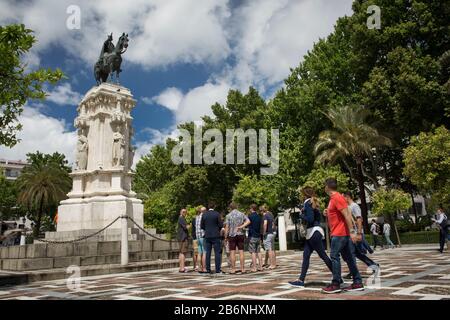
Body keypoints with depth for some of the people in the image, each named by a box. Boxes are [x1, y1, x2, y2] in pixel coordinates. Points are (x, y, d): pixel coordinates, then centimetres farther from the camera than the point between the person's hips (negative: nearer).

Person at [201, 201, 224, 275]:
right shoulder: (217, 214, -7)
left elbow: (201, 226, 6)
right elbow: (221, 225, -7)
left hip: (207, 236, 4)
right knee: (217, 253, 0)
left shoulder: (204, 214, 3)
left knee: (208, 253, 6)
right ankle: (218, 270, -2)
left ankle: (208, 270, 7)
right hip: (216, 236, -3)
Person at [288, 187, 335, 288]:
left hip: (314, 232, -10)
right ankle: (301, 280, 7)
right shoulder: (312, 203, 17)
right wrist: (304, 212, 12)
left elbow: (310, 219, -19)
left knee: (323, 255, -3)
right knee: (306, 256, 6)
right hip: (312, 233, 10)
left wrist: (301, 215, -3)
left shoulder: (308, 203, -11)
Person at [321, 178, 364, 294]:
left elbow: (347, 215, -21)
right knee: (349, 258, 9)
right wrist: (328, 213, 9)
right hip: (341, 233, 10)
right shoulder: (334, 198, 16)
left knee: (334, 257, -6)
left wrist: (352, 232, -24)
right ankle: (357, 283, 12)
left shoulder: (337, 198, -14)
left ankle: (335, 285, -2)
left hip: (339, 233, -10)